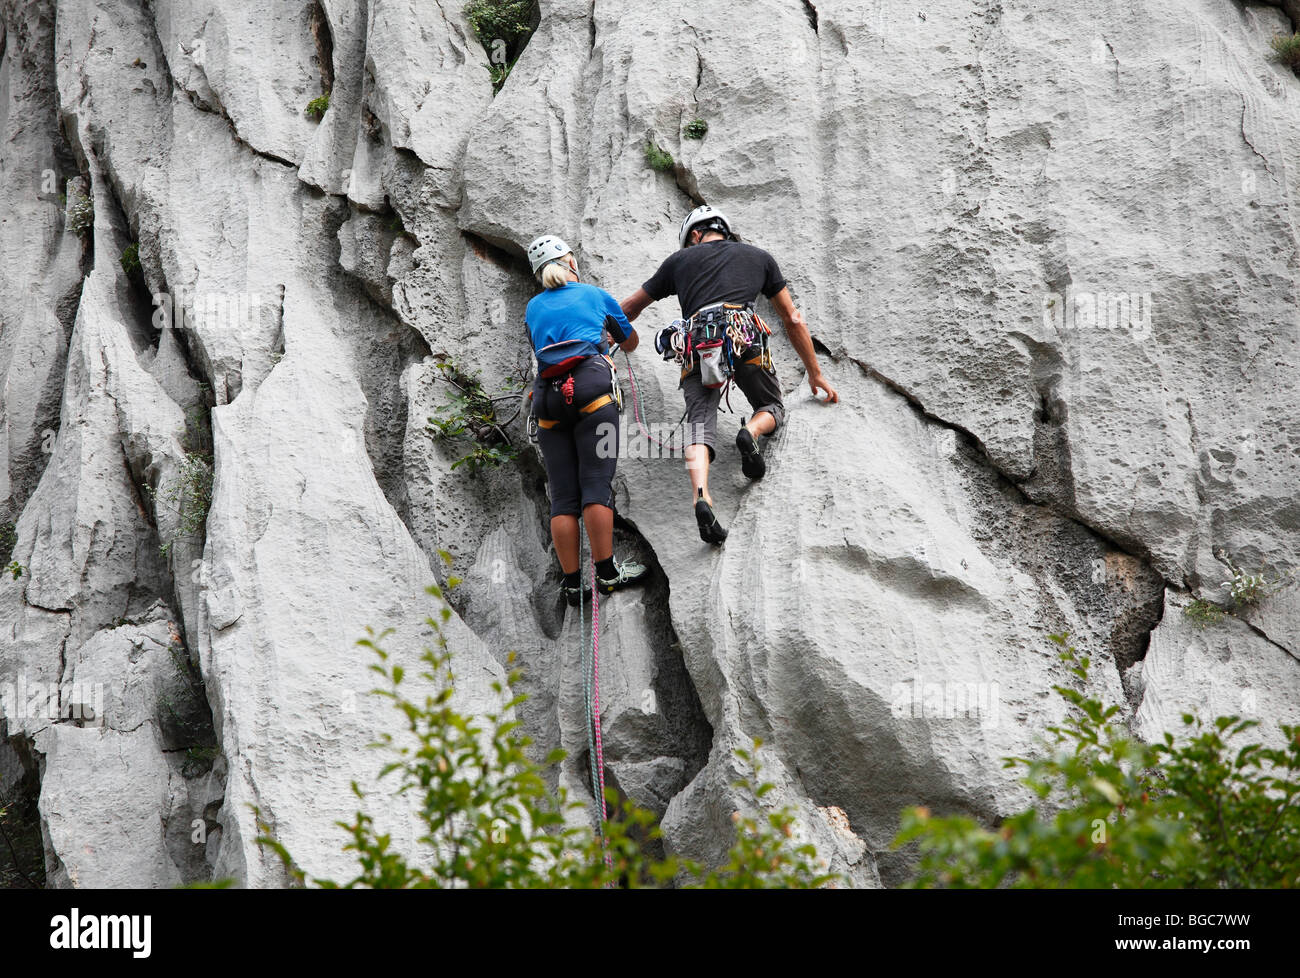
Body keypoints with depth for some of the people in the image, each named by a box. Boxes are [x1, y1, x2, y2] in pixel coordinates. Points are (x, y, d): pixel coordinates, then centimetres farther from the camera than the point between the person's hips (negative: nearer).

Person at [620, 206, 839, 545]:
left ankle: (700, 496, -34)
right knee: (773, 408, 21)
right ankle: (752, 431, -15)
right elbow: (793, 320, 30)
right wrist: (815, 374, 37)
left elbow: (630, 308, 39)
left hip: (696, 346, 0)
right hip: (745, 339, 0)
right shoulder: (758, 257, 28)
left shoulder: (680, 260, 28)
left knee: (699, 423, -6)